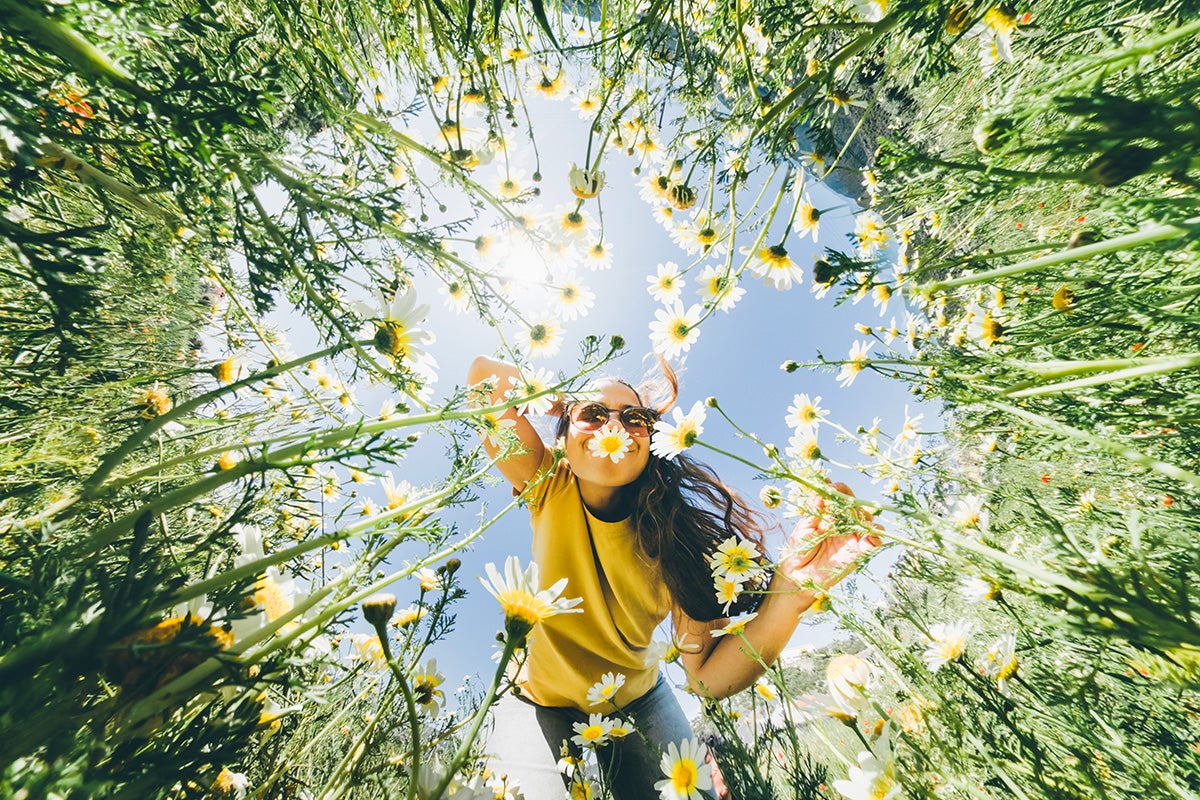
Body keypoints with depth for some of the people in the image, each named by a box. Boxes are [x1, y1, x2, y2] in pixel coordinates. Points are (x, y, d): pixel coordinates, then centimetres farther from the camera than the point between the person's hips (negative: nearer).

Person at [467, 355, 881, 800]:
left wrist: (786, 594, -43)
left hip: (636, 702, 1)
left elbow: (708, 676, -29)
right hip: (542, 702, 0)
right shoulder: (550, 488, -23)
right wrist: (572, 408, -20)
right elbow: (485, 373, -25)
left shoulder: (670, 533, -24)